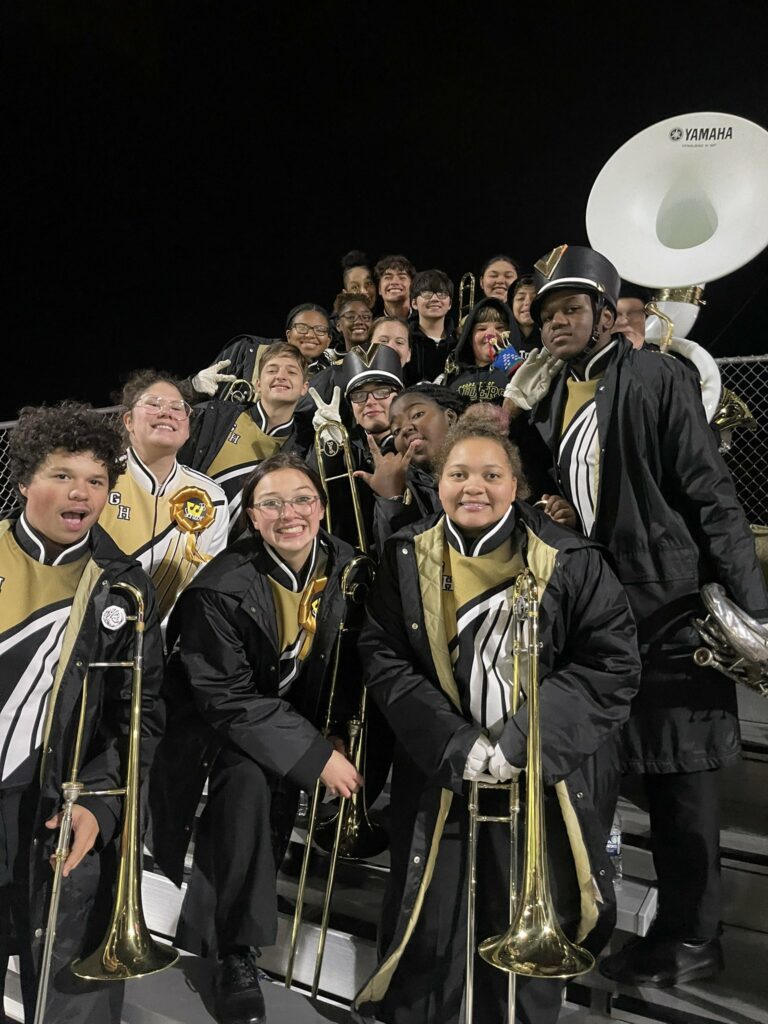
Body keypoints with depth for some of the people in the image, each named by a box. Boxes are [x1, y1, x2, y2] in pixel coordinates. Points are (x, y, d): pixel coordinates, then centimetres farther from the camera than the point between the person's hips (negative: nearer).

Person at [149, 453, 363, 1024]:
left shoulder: (346, 568, -10)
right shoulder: (221, 588, -23)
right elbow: (227, 697, -23)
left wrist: (341, 742, -11)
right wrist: (315, 755, -28)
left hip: (303, 715, 4)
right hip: (226, 724, -4)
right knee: (250, 777, -28)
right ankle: (235, 955, -12)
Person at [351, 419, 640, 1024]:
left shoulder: (570, 562, -5)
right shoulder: (407, 559, 1)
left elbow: (613, 663, -8)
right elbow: (383, 657, -3)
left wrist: (521, 739, -18)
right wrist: (455, 742, -15)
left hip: (543, 777, -1)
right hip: (438, 775, 2)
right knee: (428, 932, 12)